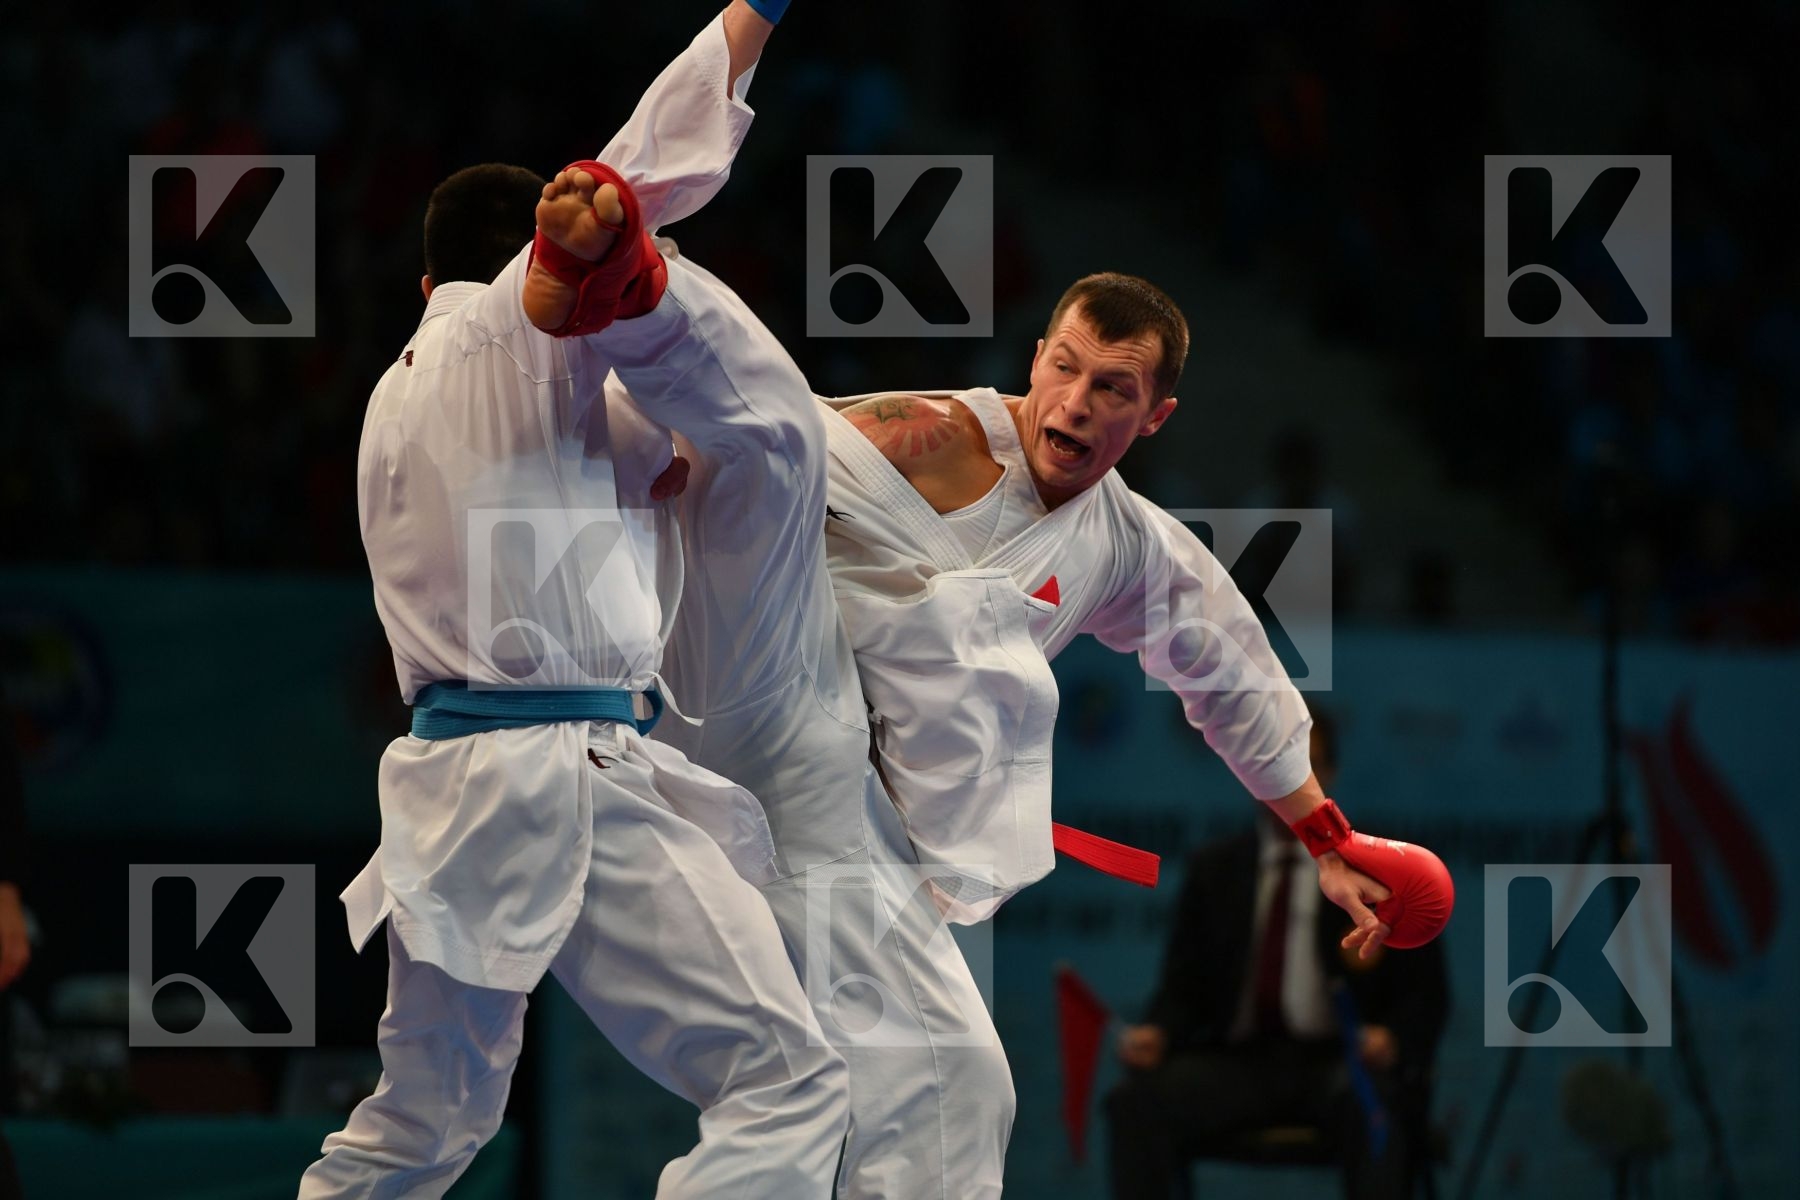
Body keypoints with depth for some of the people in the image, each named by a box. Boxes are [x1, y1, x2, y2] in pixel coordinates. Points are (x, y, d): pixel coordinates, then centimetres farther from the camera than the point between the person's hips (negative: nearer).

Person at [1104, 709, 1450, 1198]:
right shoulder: (1213, 869, 16)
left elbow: (1426, 995, 5)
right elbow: (1184, 987, 13)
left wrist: (1393, 1039, -18)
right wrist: (1156, 1033, -10)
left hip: (1340, 1063, -2)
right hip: (1238, 1061, 2)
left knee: (1378, 1105, -39)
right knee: (1135, 1102, -28)